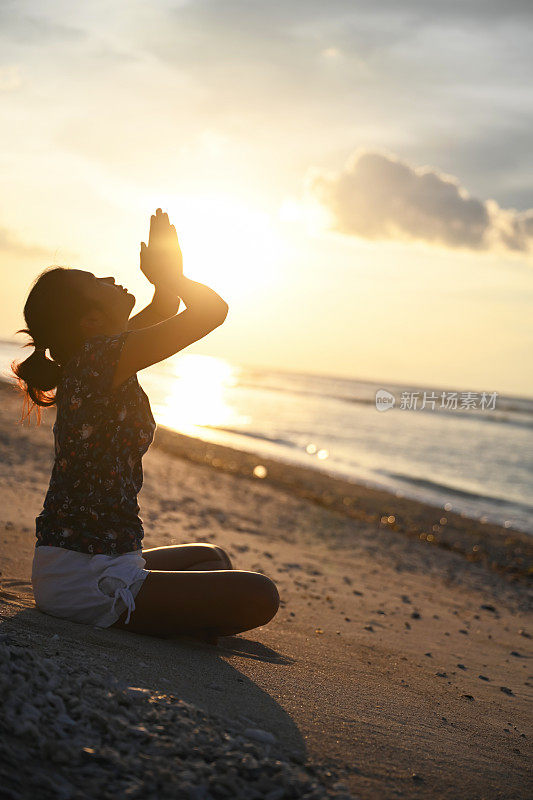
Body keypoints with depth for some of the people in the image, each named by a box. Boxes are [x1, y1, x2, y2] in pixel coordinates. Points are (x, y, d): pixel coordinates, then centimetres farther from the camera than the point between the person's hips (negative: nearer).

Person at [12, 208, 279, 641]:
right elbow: (213, 309, -16)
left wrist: (169, 273, 7)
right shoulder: (100, 356, -19)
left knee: (216, 558, 29)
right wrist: (169, 274, 1)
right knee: (259, 596, -9)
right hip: (83, 581, -10)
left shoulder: (84, 359, 9)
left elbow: (164, 309, 24)